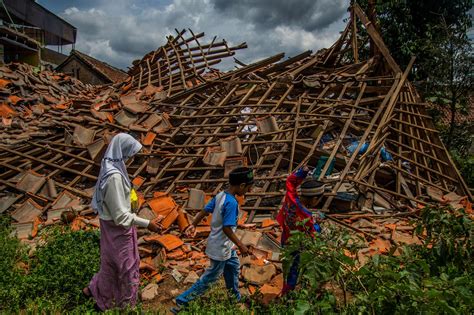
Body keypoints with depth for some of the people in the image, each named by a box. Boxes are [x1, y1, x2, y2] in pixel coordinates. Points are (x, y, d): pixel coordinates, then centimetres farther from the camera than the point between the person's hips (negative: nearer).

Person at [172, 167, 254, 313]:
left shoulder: (220, 195, -3)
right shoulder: (232, 203, -29)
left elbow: (204, 211, 2)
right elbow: (226, 228, -29)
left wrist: (193, 225, 11)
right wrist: (240, 245, -20)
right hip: (220, 248, -9)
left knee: (234, 268, 26)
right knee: (210, 278, 6)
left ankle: (235, 298, 45)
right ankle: (181, 301, 16)